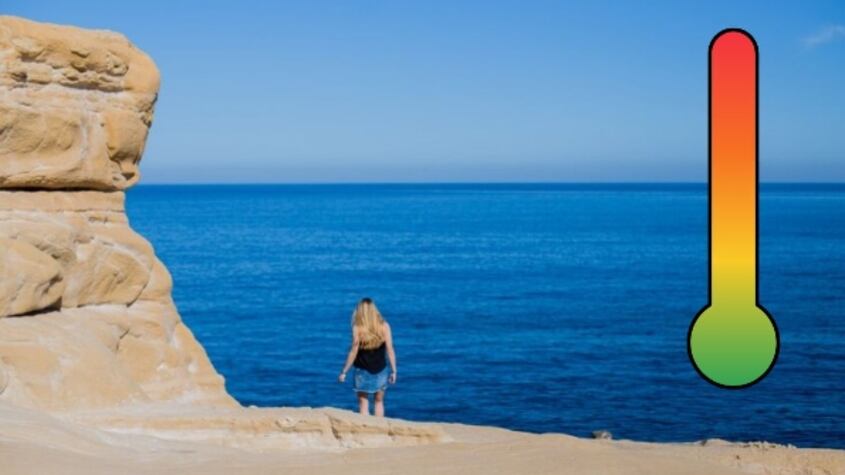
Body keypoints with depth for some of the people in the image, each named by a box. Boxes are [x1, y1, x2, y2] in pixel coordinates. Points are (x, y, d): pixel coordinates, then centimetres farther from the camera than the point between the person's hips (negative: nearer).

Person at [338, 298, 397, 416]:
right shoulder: (384, 326, -8)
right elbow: (390, 350, -7)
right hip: (380, 370, 2)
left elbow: (353, 352, -13)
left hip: (363, 371, -2)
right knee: (379, 402, 18)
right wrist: (393, 371, 1)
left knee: (363, 402, 9)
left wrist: (344, 372, -5)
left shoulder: (357, 328, -14)